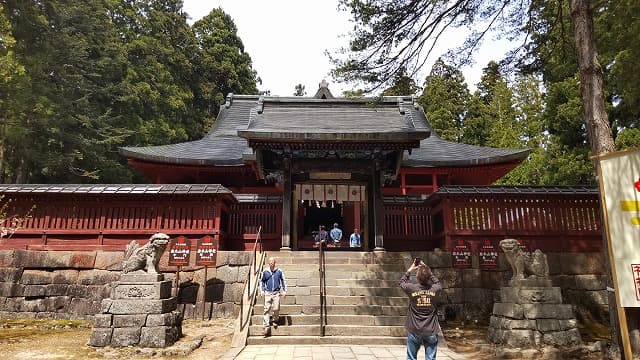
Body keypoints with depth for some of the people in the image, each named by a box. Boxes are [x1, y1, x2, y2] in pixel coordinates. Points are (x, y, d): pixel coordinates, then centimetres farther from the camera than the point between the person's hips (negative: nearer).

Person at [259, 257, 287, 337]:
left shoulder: (279, 271, 1)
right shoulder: (265, 272, 3)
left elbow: (283, 281, 11)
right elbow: (262, 281, 17)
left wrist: (284, 291, 8)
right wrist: (262, 290, 9)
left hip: (276, 293, -1)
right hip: (268, 293, 1)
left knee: (276, 309, -5)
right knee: (267, 309, -5)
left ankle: (275, 321, 23)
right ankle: (267, 326, -3)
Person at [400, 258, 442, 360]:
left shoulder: (412, 288, -13)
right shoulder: (435, 289, -10)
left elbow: (402, 282, 10)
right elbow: (438, 283, 16)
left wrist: (411, 269, 16)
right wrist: (426, 269, 15)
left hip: (414, 331, -1)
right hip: (431, 332, 1)